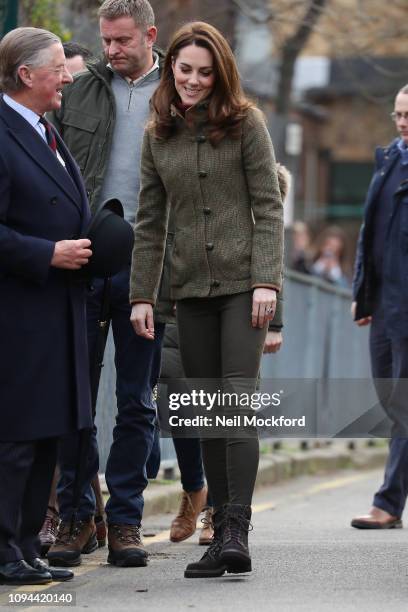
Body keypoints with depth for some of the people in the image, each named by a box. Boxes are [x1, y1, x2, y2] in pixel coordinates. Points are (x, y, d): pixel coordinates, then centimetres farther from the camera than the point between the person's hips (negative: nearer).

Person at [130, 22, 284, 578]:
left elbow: (268, 206, -5)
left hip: (243, 284, -4)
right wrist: (141, 294, 6)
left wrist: (267, 280, -13)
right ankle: (221, 532, 8)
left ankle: (236, 531, -16)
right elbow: (150, 221, 11)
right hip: (192, 291, 4)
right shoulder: (158, 135, 9)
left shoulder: (245, 124, -2)